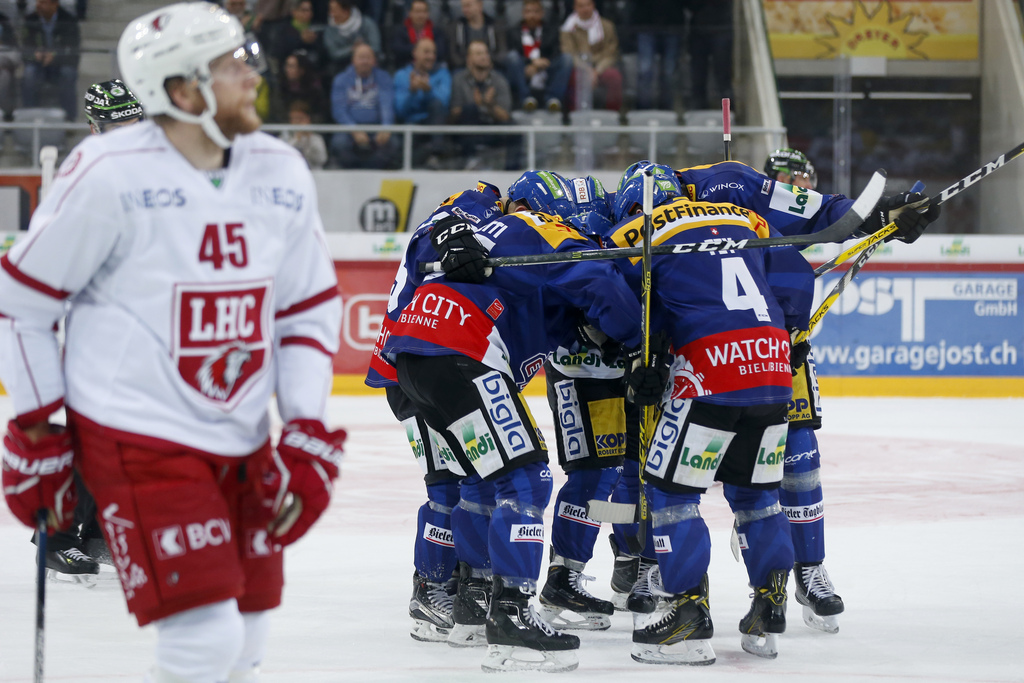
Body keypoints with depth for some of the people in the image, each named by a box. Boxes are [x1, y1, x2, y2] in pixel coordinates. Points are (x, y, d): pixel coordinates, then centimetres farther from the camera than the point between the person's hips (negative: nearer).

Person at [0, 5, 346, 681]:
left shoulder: (282, 174, 2)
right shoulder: (109, 174, -15)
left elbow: (310, 308, 10)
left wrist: (308, 437, 2)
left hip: (242, 442, 7)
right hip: (137, 440, -6)